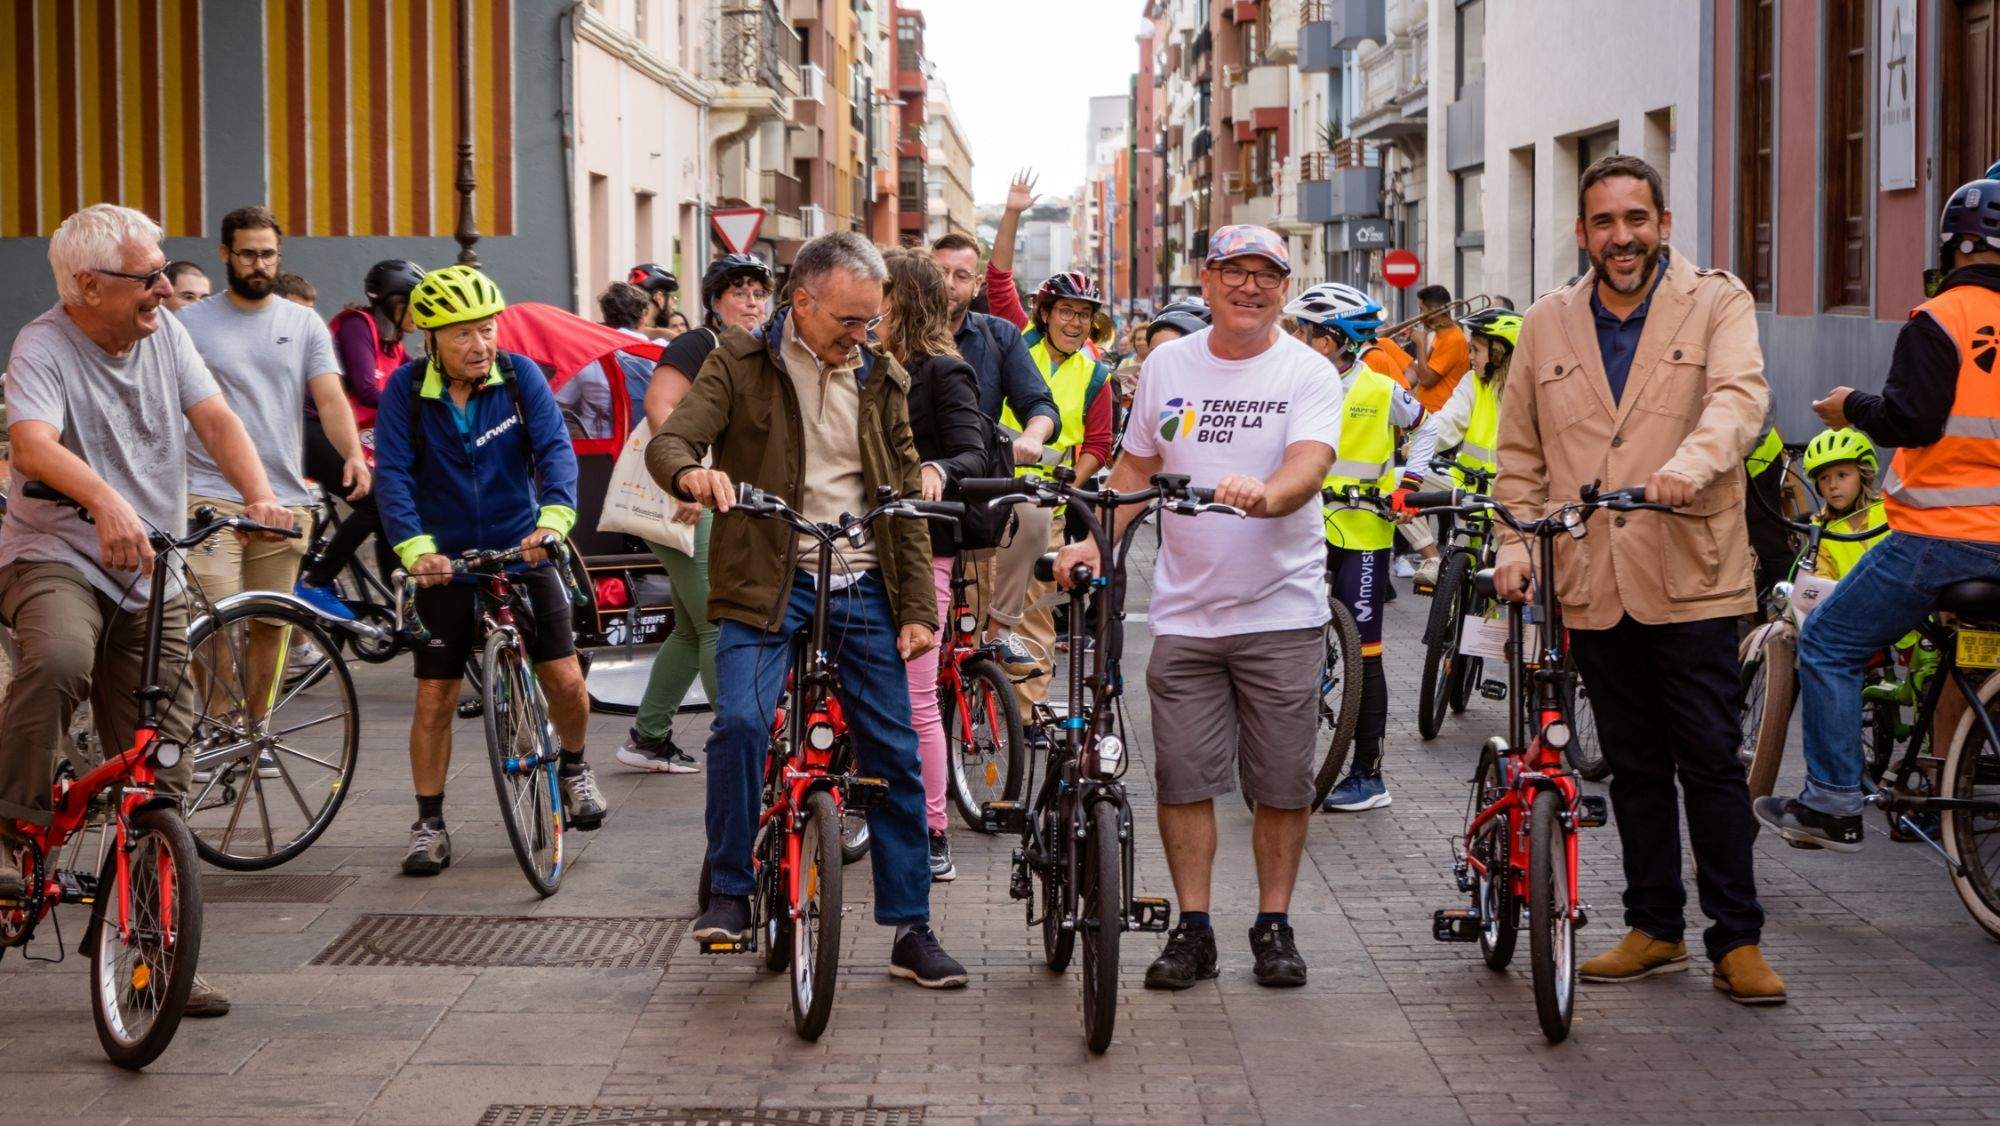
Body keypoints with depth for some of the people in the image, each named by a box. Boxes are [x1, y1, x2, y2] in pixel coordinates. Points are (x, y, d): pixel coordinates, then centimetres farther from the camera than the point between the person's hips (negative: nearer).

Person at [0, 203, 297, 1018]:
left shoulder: (164, 335, 6)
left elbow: (214, 417, -4)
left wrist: (259, 494, -24)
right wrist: (106, 502, -49)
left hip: (153, 580, 5)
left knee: (160, 773, 4)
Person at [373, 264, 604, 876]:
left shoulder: (520, 375, -7)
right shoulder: (406, 390, -9)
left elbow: (555, 448, -16)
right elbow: (393, 474, -16)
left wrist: (554, 517, -35)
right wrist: (416, 548, -32)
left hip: (523, 554, 1)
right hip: (447, 564, -1)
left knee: (566, 682, -3)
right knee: (434, 700, 1)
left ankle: (572, 765, 28)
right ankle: (429, 823, 16)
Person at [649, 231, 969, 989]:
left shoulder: (882, 379, 10)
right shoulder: (742, 364, 0)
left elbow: (907, 499, 12)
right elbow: (669, 442, -10)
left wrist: (918, 608, 5)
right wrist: (693, 473, -35)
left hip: (863, 589, 3)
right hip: (766, 584, -3)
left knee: (895, 755, 3)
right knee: (740, 721, -24)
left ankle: (911, 928, 14)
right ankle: (730, 891, -5)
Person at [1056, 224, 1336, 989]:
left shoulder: (1307, 373, -3)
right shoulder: (1168, 365, 8)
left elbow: (1309, 463, -19)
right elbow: (1136, 467, 18)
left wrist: (1264, 495, -41)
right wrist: (1094, 541, 4)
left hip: (1282, 611, -2)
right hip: (1185, 610, 3)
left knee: (1282, 782, 2)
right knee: (1183, 777, 1)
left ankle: (1274, 925, 16)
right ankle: (1193, 929, 12)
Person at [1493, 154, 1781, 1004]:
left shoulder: (1716, 304, 1)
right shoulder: (1547, 325, 12)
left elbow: (1739, 396, -17)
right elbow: (1520, 453, 18)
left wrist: (1690, 463, -36)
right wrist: (1515, 541, 4)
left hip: (1690, 579, -4)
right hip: (1591, 582, 4)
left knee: (1710, 760, -3)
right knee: (1633, 767, 12)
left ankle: (1738, 941, 5)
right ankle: (1654, 929, 21)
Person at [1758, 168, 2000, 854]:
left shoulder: (1941, 321, -12)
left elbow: (1911, 419, -20)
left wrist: (1852, 407, -1)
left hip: (1944, 537, -7)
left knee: (1828, 646, 4)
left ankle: (1831, 806, 1)